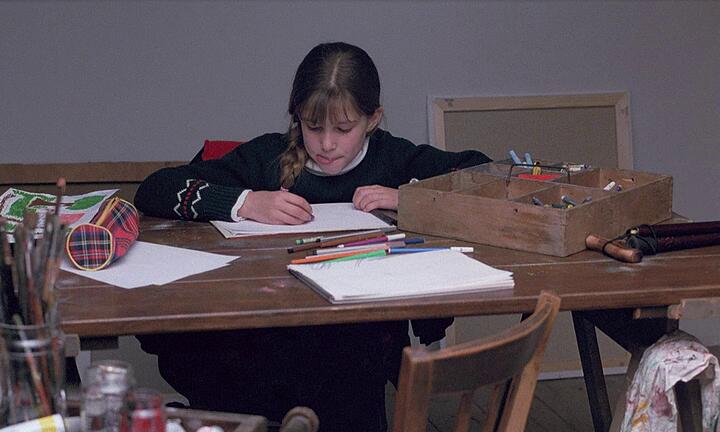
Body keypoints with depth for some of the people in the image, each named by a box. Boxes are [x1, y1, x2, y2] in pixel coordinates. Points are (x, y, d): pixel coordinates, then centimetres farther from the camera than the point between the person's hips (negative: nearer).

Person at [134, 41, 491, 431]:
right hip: (268, 332, 2)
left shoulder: (393, 158, 10)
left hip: (363, 334, -2)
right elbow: (153, 191, 2)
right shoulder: (269, 157, 8)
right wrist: (245, 203, -12)